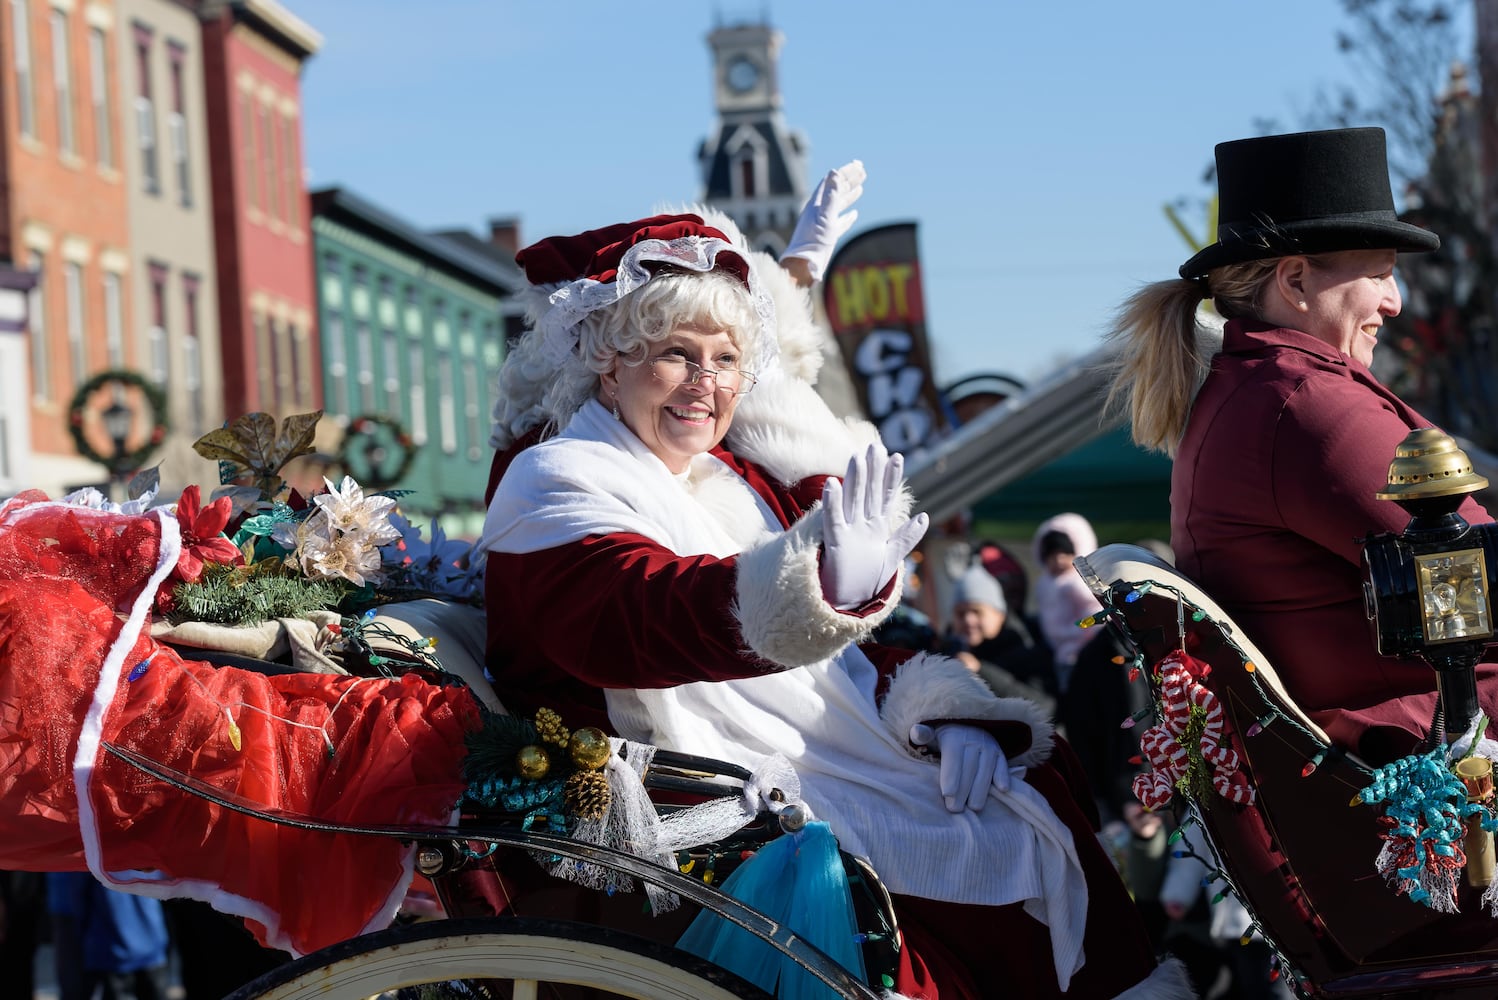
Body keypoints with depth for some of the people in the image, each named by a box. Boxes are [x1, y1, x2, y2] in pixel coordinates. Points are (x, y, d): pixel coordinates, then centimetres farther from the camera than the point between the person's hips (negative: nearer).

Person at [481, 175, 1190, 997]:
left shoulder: (741, 473, 16)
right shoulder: (554, 483, -7)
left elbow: (853, 652, 18)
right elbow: (648, 611, -29)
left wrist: (945, 717, -3)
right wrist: (820, 587, -47)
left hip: (855, 746, 7)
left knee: (1052, 777, -8)